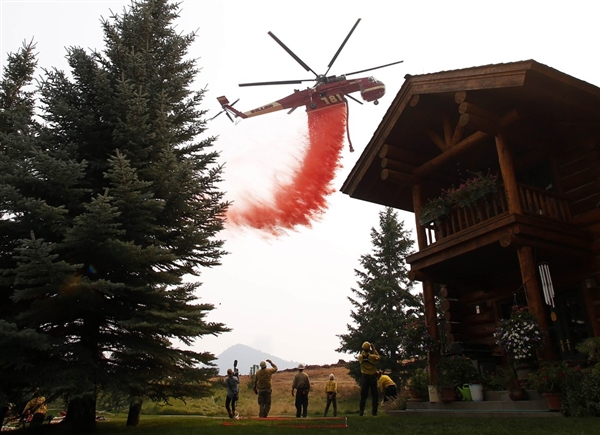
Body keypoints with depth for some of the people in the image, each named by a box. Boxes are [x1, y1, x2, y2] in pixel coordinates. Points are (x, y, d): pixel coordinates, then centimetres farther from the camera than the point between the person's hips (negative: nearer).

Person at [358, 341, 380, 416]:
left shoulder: (360, 357, -10)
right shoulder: (372, 357, -17)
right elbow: (378, 357, 5)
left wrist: (363, 350, 16)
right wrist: (374, 349, 6)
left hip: (364, 377, 2)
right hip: (373, 377, -2)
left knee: (363, 395, 9)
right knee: (374, 395, 8)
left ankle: (361, 411, 8)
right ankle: (374, 411, 6)